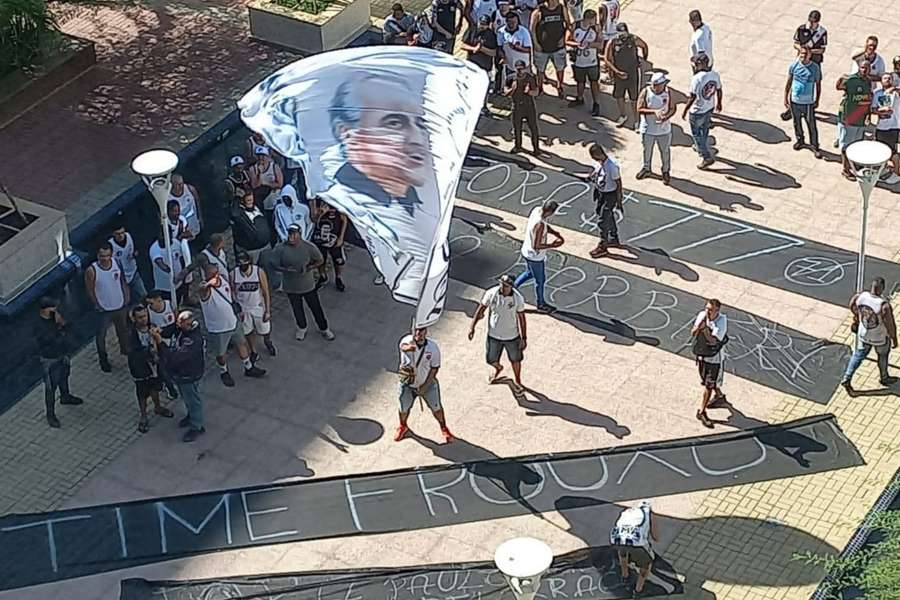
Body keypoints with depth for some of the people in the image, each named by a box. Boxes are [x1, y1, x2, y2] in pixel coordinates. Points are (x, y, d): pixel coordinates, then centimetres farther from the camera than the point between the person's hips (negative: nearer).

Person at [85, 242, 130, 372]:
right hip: (104, 309, -4)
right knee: (101, 336, 7)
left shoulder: (117, 264, -13)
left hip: (120, 306, 4)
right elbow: (90, 290, -14)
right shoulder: (91, 271, -26)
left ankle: (125, 349, 53)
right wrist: (96, 306, -11)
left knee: (123, 330, 26)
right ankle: (103, 360, 28)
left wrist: (126, 297, 1)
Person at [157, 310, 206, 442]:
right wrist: (158, 333, -15)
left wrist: (160, 341, -43)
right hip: (179, 373, 8)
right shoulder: (180, 329, -14)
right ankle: (191, 416, 55)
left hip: (189, 376, -8)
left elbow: (175, 357, -42)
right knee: (186, 398, 30)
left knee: (192, 400, 14)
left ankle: (197, 427, 35)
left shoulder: (193, 341, -40)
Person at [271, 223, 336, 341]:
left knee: (316, 308, 14)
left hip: (308, 285, -1)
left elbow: (320, 261, -4)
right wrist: (285, 269, -27)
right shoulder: (281, 249, -17)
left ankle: (323, 329, 37)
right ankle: (302, 328, 47)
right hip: (291, 287, 1)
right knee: (297, 309, 22)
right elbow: (274, 265, -9)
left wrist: (309, 268, -21)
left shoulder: (309, 247, -17)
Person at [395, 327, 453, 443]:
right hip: (408, 384, 0)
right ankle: (403, 427, 49)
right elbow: (403, 346, -52)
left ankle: (444, 429, 41)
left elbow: (435, 368, -10)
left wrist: (425, 385, -16)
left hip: (428, 383, 0)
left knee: (436, 407, 14)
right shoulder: (408, 341, -26)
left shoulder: (433, 346, -20)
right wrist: (407, 348, -77)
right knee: (404, 408, 18)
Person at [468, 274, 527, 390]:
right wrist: (472, 327, -3)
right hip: (493, 335, 1)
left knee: (515, 360, 16)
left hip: (512, 336, -1)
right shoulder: (491, 294, -18)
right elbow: (481, 309, -4)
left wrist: (523, 338, -6)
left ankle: (517, 381, 44)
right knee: (491, 360, 15)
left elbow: (521, 318, -10)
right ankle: (498, 368, 52)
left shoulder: (518, 298, -20)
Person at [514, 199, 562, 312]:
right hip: (535, 256, -8)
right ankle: (541, 304, 37)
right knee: (540, 280, 16)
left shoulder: (537, 210, -12)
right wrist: (552, 245, -22)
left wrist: (555, 233, -6)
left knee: (529, 273, 32)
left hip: (527, 251, 8)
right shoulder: (540, 225, -38)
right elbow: (536, 246, -30)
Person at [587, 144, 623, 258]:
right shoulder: (599, 161, -8)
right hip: (601, 193, 8)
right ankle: (614, 240, 43)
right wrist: (591, 176, -6)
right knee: (609, 217, 24)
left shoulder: (612, 166, -31)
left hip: (610, 195, -8)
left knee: (602, 221, -2)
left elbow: (618, 183, -22)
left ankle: (602, 247, 11)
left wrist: (619, 201, -18)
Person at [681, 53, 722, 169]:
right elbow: (719, 91, 5)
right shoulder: (715, 75, -9)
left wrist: (685, 110, -13)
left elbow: (692, 97, -26)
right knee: (704, 131, 28)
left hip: (697, 112, -7)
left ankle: (707, 157, 11)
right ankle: (702, 149, 49)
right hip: (710, 109, 7)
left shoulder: (697, 78, -30)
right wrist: (719, 103, 22)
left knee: (696, 134, 11)